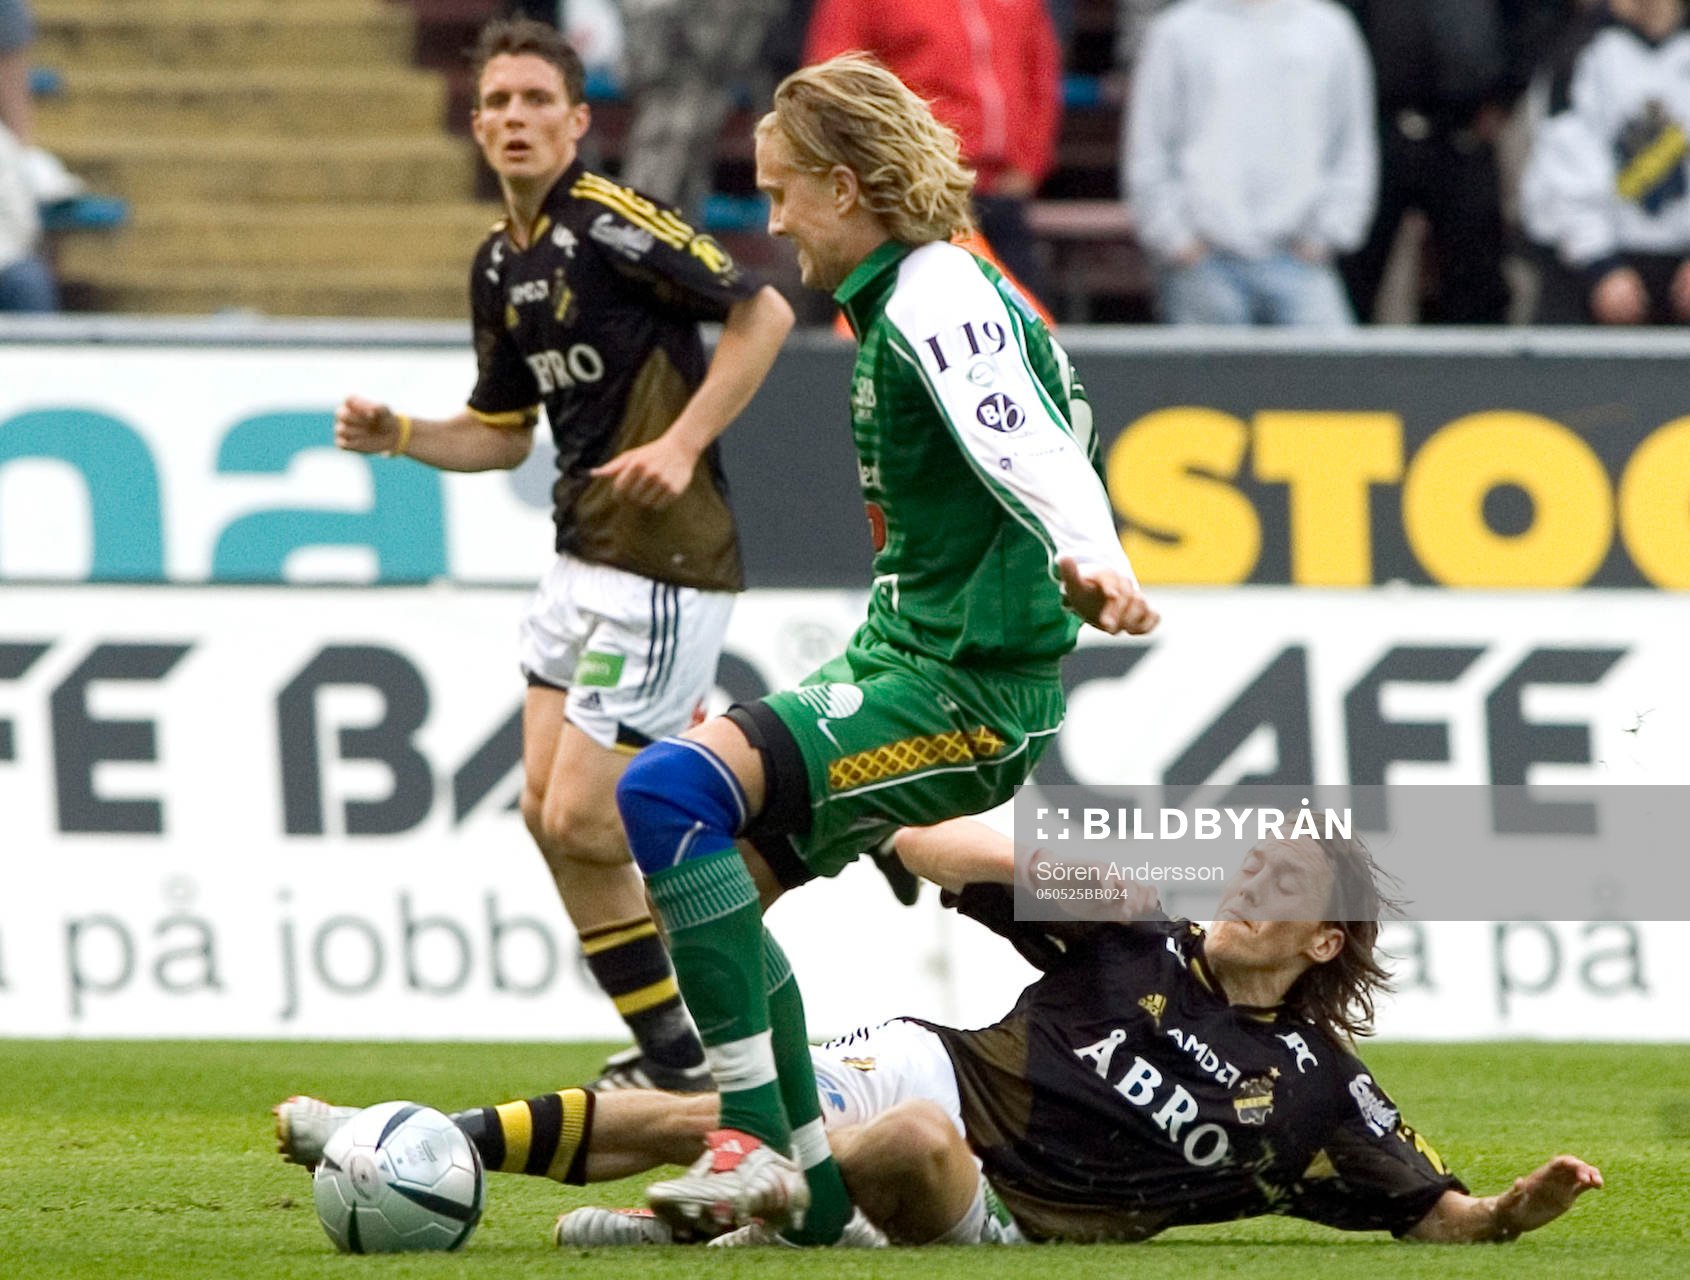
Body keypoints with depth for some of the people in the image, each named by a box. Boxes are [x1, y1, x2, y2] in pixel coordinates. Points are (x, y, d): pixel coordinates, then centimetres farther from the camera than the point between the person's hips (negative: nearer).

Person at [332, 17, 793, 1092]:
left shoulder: (612, 223, -14)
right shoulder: (500, 265, 13)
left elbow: (763, 314, -16)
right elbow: (504, 432, 23)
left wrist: (683, 444, -21)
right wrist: (397, 435, 6)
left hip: (661, 564, -9)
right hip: (585, 557, 9)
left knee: (583, 819, -12)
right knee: (549, 810, 7)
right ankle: (667, 1053, 14)